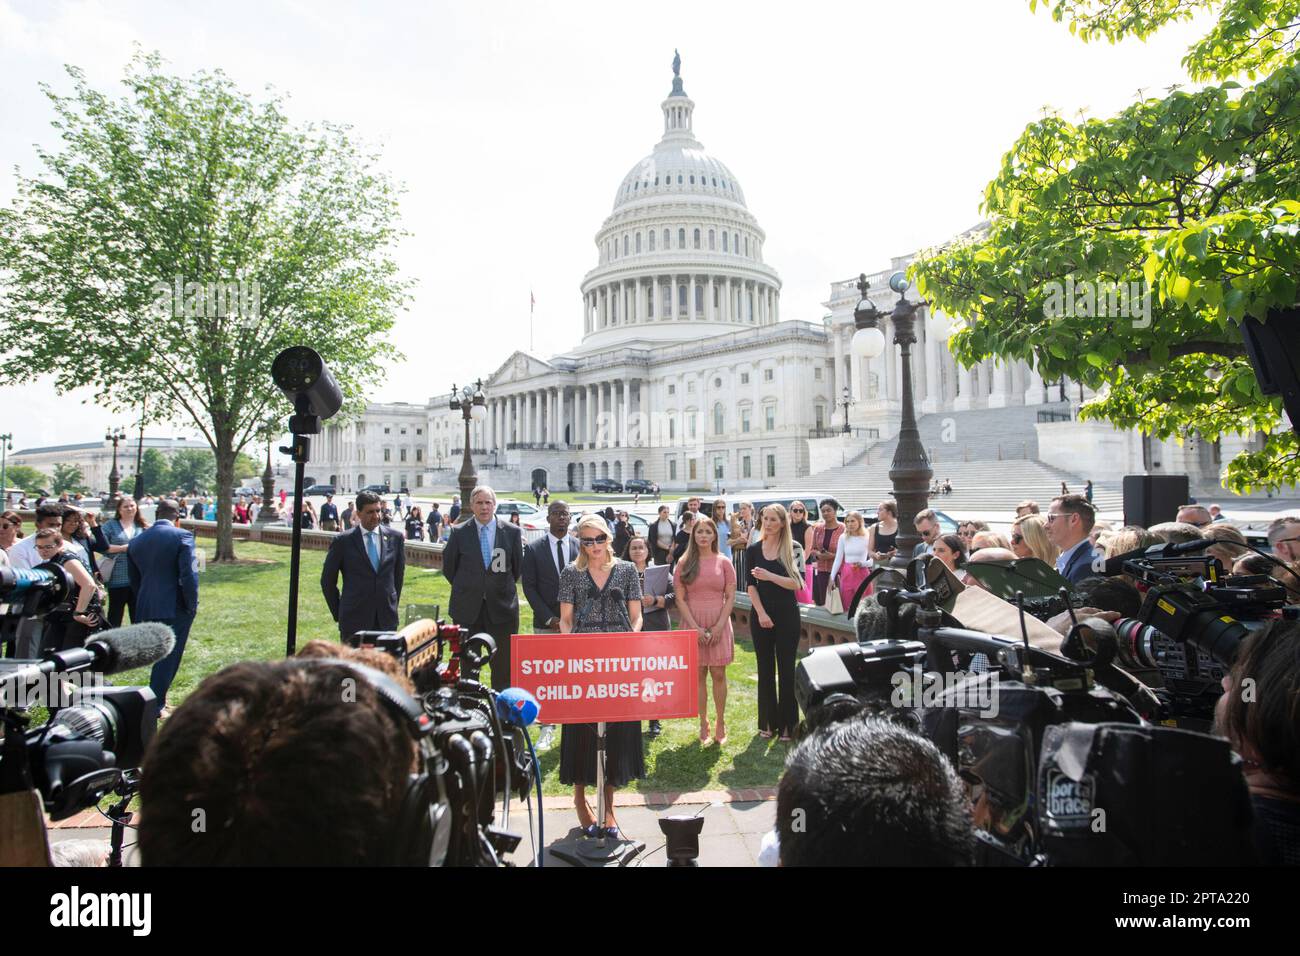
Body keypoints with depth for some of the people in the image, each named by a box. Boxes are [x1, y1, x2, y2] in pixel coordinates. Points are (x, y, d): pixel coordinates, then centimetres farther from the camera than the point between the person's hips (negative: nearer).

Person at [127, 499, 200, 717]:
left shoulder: (136, 541, 8)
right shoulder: (182, 536, -12)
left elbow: (134, 580, 14)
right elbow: (189, 575, -18)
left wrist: (143, 605, 21)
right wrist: (192, 606, -8)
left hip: (146, 609, 6)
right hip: (176, 608, -6)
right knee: (169, 657, 5)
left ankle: (157, 695, 31)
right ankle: (156, 705, 9)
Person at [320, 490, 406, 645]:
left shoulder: (395, 538, 4)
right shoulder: (342, 541, -3)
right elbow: (327, 581, 4)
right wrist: (338, 613, 4)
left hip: (387, 619, 2)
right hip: (354, 619, -2)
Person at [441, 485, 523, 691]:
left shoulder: (512, 532, -1)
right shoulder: (459, 533, -1)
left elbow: (518, 567, 9)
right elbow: (448, 567, 9)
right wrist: (467, 588, 11)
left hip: (502, 606, 0)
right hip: (467, 607, 0)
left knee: (503, 664, 4)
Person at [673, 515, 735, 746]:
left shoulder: (723, 562, 2)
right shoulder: (684, 563, 2)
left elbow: (731, 597, 0)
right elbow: (680, 599, -1)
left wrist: (719, 626, -9)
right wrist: (695, 627, -10)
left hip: (719, 624, 0)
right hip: (693, 625, 0)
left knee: (718, 674, 3)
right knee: (699, 674, 5)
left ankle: (721, 723, 13)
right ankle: (703, 724, 15)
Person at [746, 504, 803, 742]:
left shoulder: (792, 548, -2)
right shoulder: (753, 550, 4)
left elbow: (796, 583, -10)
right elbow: (750, 585, -2)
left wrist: (770, 576, -22)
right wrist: (761, 613, -11)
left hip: (787, 615, -2)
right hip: (761, 614, 2)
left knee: (786, 669, 1)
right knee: (765, 669, 8)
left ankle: (786, 723, 10)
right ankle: (767, 722, 17)